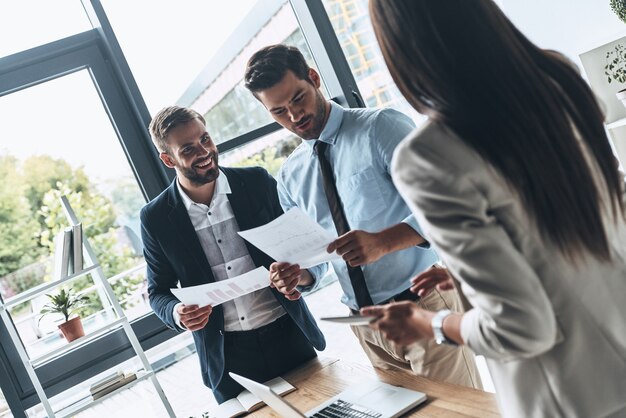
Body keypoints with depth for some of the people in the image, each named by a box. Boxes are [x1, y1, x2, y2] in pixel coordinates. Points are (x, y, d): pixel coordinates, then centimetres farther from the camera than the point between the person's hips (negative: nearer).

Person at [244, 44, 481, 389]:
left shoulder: (380, 127, -7)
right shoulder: (290, 176, 9)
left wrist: (383, 241, -31)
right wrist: (297, 275, -7)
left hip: (424, 304, -5)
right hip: (367, 326, 5)